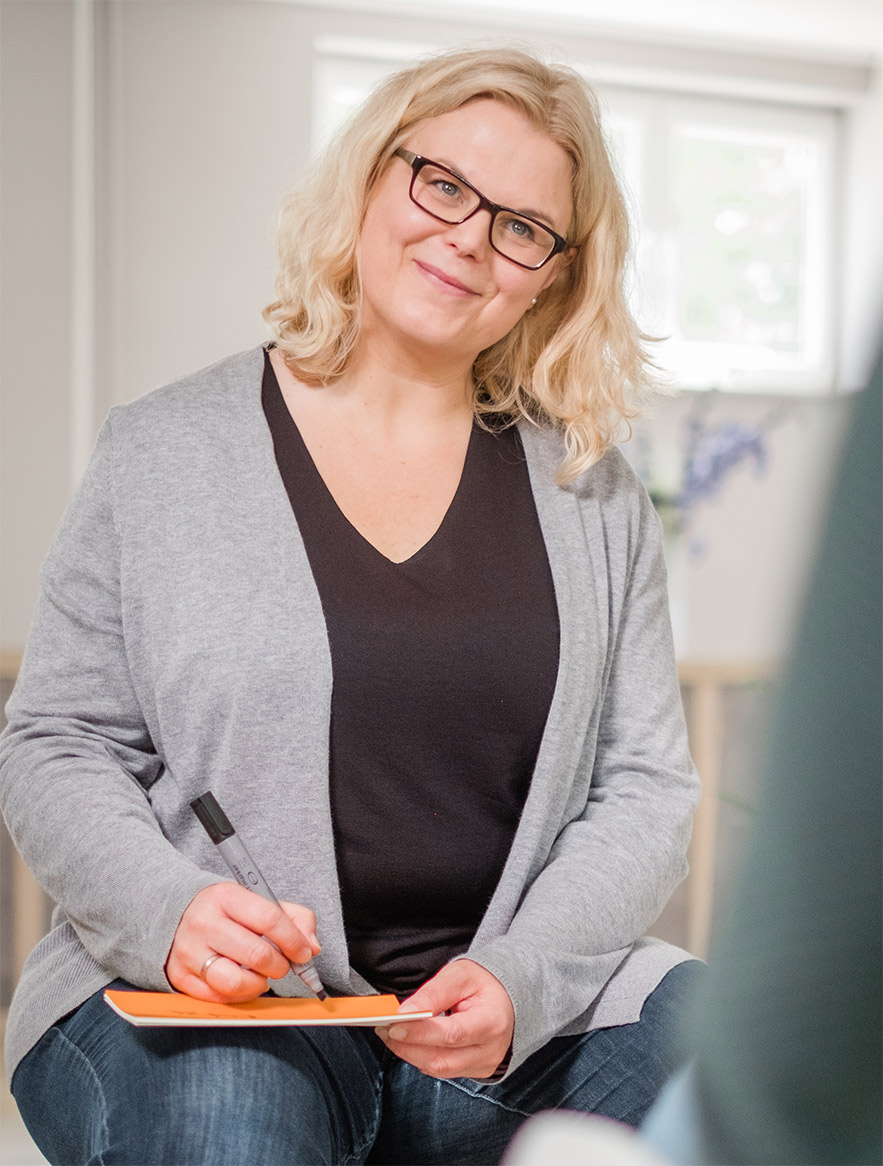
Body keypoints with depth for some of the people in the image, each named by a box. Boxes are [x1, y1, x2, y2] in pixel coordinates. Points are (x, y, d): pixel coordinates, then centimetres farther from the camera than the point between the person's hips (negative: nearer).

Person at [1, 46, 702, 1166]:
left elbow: (644, 786, 6)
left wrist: (520, 980, -12)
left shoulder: (590, 491, 10)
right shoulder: (161, 453, 4)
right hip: (196, 1003, -3)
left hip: (525, 1009, 4)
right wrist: (169, 912, -17)